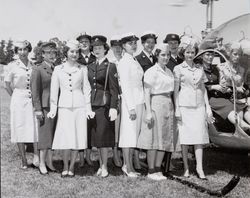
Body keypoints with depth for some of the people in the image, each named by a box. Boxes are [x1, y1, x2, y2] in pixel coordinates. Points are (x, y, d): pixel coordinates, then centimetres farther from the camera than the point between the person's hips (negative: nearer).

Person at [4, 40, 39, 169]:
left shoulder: (33, 66, 8)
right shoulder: (12, 66, -1)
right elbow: (7, 85, 5)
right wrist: (15, 97, 3)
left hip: (33, 100, 2)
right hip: (18, 100, -2)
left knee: (36, 128, -8)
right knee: (20, 129, 2)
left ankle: (36, 156, -3)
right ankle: (24, 161, 9)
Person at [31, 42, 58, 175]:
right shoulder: (38, 70, -3)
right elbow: (35, 91, -6)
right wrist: (38, 109, -11)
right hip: (45, 107, -5)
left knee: (52, 135, 10)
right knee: (45, 135, -2)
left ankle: (50, 162, 20)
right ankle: (42, 163, 11)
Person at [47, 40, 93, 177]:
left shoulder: (82, 69, 7)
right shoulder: (58, 69, 6)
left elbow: (86, 89, 8)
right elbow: (54, 90, 8)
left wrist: (88, 108, 4)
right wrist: (53, 109, 4)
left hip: (79, 106, 1)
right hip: (64, 106, -1)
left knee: (77, 137, 0)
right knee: (66, 138, -6)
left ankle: (71, 167, 13)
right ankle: (65, 167, 9)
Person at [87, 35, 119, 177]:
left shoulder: (110, 67, -3)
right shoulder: (90, 67, 14)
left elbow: (114, 89, -8)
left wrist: (113, 107, -15)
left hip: (105, 104, -5)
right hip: (92, 105, 5)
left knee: (103, 136, -5)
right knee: (96, 136, 8)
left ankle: (104, 167, 4)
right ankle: (101, 164, 19)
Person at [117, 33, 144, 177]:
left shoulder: (135, 61, 15)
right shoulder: (124, 62, -10)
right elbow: (125, 86, -14)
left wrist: (141, 103, 10)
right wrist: (131, 107, -17)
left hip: (139, 100, 8)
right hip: (130, 101, -8)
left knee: (135, 133, 10)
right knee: (129, 133, -4)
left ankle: (128, 165, 17)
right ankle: (128, 168, 2)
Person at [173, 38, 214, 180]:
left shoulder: (200, 68, 12)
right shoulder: (178, 69, 1)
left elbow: (203, 88, 15)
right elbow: (176, 90, 0)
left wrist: (208, 107, 10)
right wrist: (177, 109, -6)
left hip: (199, 105, 3)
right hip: (185, 106, -3)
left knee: (199, 135, -2)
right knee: (185, 137, 1)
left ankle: (199, 167, 0)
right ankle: (186, 167, 11)